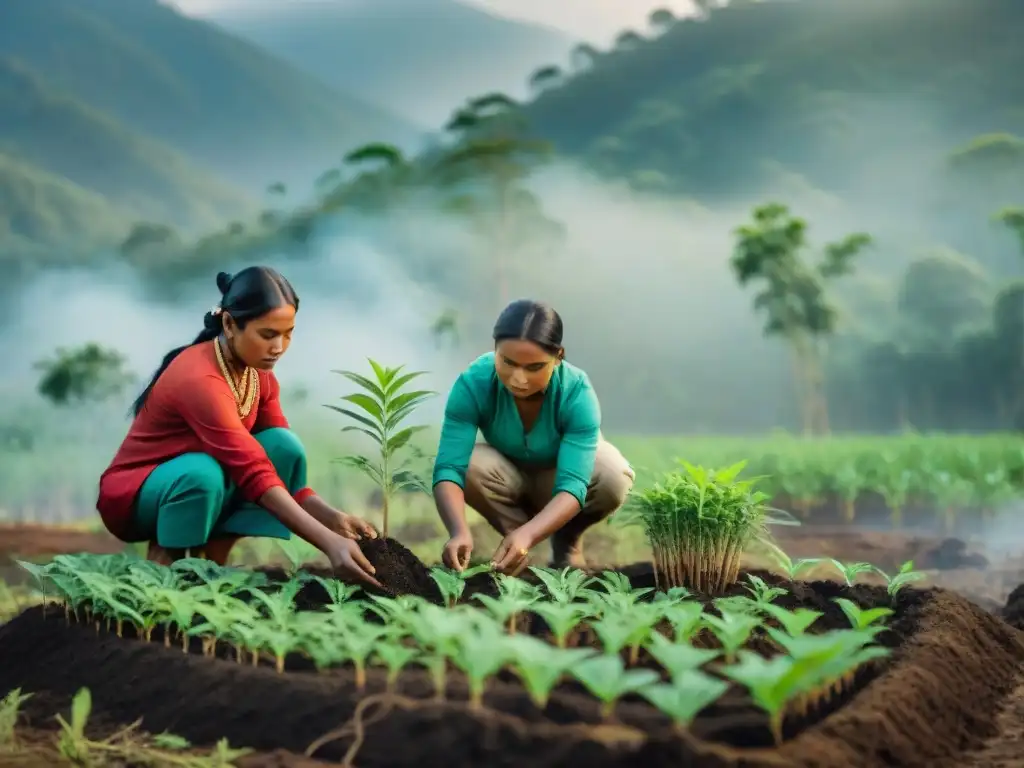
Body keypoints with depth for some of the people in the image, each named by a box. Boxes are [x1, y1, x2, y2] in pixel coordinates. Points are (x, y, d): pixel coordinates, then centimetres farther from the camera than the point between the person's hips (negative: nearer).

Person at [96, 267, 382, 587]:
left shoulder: (259, 374, -6)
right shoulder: (199, 379, -31)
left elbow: (281, 456, -7)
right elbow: (254, 473, -37)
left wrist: (334, 519, -24)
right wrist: (329, 543, -44)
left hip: (201, 488, 7)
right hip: (135, 495, -7)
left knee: (285, 444, -16)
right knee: (203, 472, -40)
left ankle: (211, 559, -10)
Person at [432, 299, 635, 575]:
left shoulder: (577, 393, -34)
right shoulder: (473, 383, -32)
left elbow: (572, 485, -42)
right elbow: (449, 468, -39)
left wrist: (527, 535, -61)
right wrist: (460, 531, -58)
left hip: (559, 474, 0)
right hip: (509, 475, 1)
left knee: (615, 478, -33)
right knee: (470, 466, -33)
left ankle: (567, 539, -1)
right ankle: (513, 541, -5)